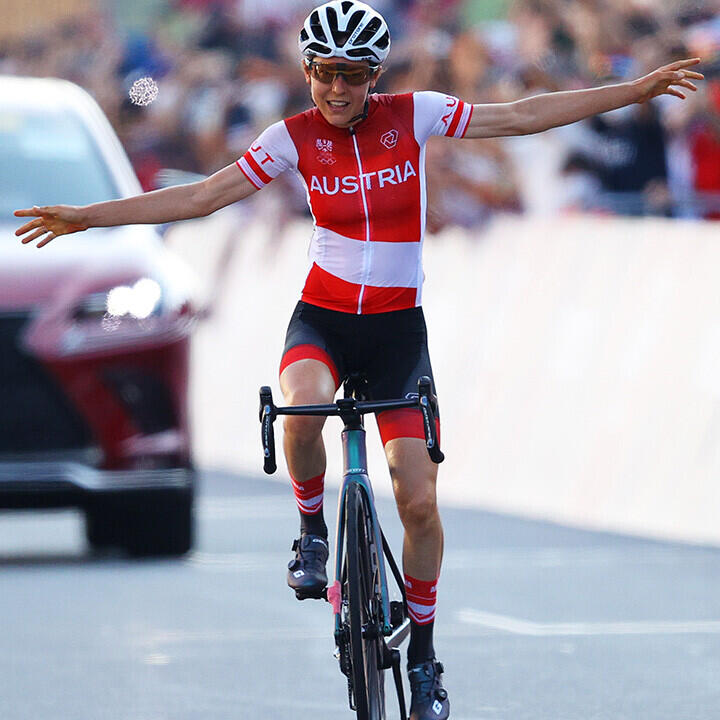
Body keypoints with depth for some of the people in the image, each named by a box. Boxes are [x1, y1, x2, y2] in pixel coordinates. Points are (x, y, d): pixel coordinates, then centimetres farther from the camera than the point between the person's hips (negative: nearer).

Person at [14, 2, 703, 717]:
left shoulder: (414, 115, -5)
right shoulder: (295, 137, -5)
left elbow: (526, 115, -3)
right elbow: (201, 196, -4)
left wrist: (639, 89, -5)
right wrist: (89, 216, -8)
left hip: (398, 328, 0)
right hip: (322, 319, 0)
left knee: (420, 501, -8)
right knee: (302, 405, -37)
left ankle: (423, 655, 11)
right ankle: (313, 530, -8)